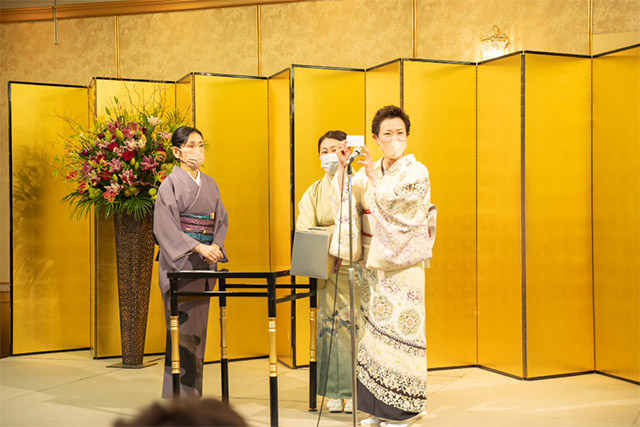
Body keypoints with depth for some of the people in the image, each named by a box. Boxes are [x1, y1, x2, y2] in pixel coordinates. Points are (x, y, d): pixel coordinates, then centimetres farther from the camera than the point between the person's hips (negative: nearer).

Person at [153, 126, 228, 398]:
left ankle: (192, 391, 18)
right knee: (183, 327, -7)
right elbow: (166, 227, -12)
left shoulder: (210, 184, 14)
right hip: (179, 263, -6)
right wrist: (198, 247, -19)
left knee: (199, 325, 9)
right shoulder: (171, 184, -6)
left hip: (204, 263, 6)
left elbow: (221, 219, 14)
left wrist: (216, 245, -5)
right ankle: (178, 394, 2)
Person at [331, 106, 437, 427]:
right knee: (374, 327, 8)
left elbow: (397, 204, -16)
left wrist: (373, 177, -13)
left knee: (400, 327, -3)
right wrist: (343, 168, -9)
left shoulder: (417, 172, -3)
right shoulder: (367, 172, 12)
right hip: (373, 263, 5)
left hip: (403, 264, -5)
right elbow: (346, 200, 1)